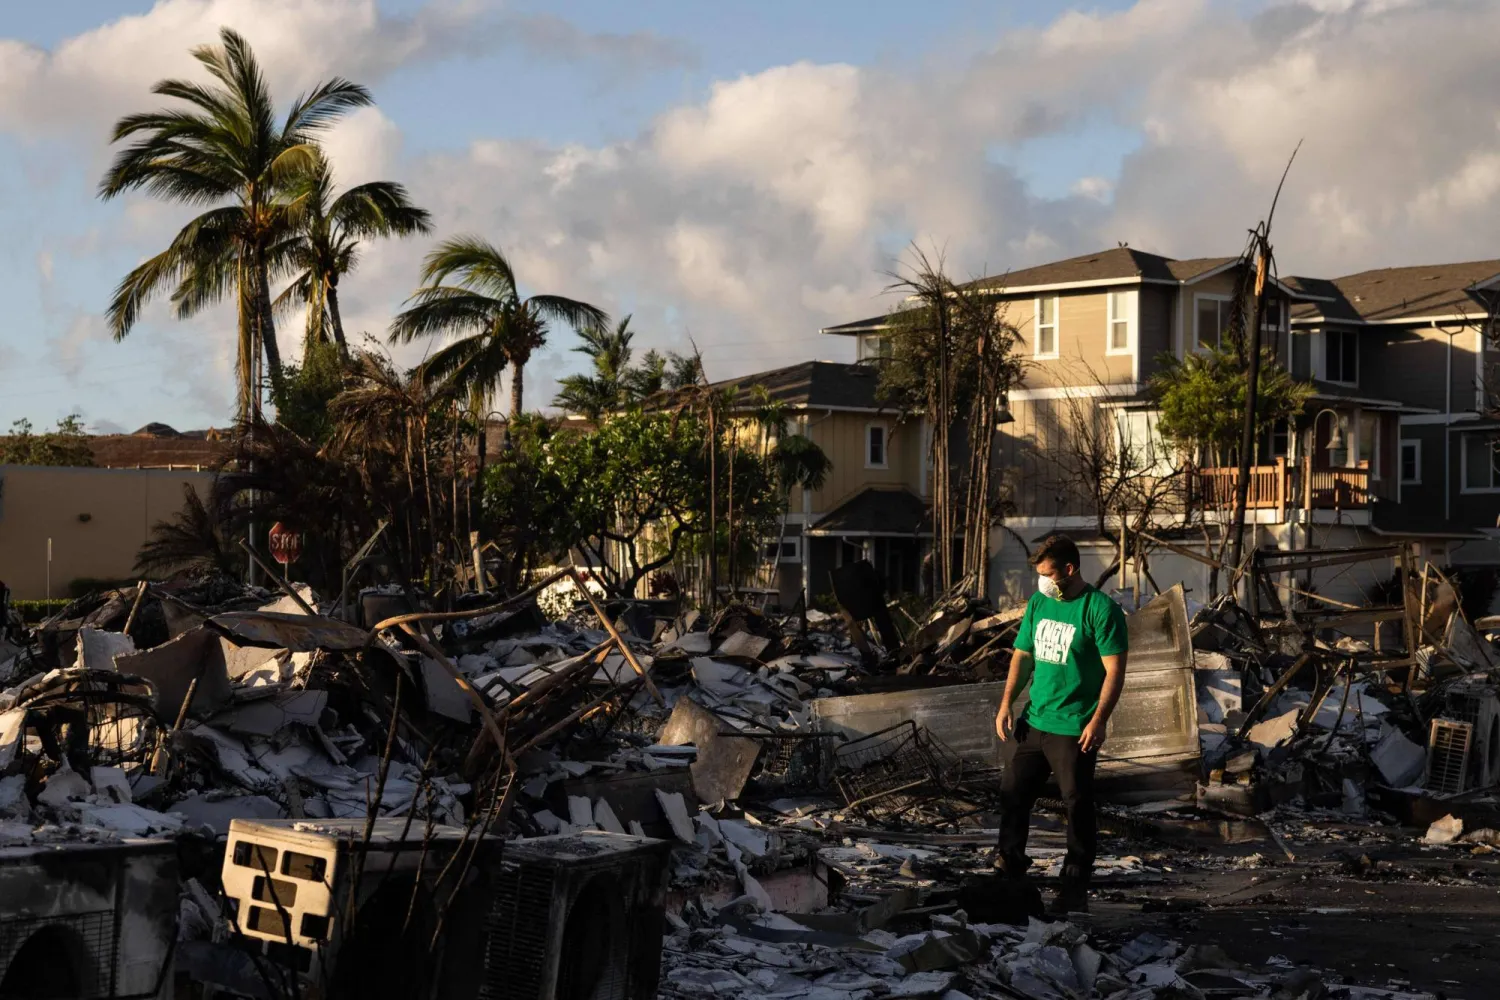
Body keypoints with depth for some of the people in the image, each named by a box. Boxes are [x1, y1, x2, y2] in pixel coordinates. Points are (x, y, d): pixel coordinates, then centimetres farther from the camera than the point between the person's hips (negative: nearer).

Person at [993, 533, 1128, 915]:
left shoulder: (1100, 609, -12)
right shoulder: (1038, 603, 8)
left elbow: (1115, 670, -13)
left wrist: (1099, 720, -19)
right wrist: (1007, 702, 4)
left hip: (1074, 729, -6)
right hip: (1031, 722, 6)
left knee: (1078, 806, 2)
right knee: (1013, 794, 11)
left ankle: (1075, 889, 13)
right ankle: (1009, 867, 30)